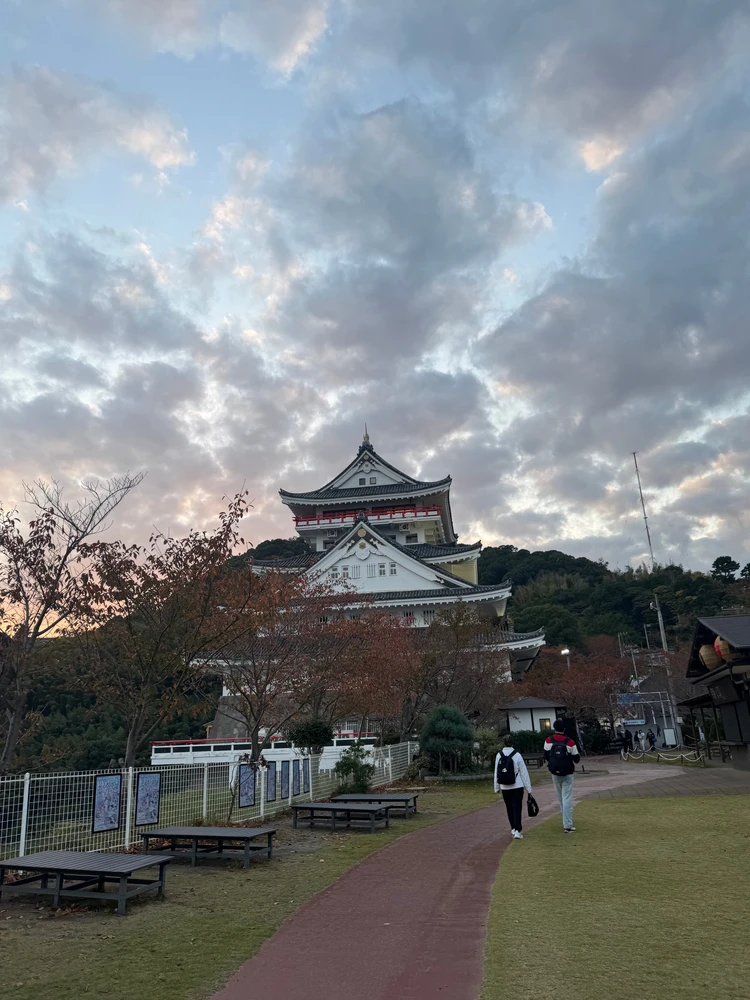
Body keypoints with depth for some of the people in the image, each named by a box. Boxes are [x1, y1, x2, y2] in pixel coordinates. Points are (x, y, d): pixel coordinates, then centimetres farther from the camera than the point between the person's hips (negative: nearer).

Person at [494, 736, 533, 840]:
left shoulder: (499, 756, -4)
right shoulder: (517, 755, -10)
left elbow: (496, 773, 1)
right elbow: (524, 772, -7)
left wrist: (497, 787, 10)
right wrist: (528, 788, 0)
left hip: (504, 787, 2)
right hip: (517, 787, -2)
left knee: (509, 808, 16)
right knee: (517, 808, 0)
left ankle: (513, 829, 28)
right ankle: (517, 831, -8)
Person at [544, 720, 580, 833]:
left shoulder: (548, 741, -7)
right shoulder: (570, 742, -15)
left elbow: (546, 757, 1)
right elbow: (576, 759, -7)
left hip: (555, 774, 3)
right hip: (567, 774, -3)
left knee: (561, 799, 17)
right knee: (567, 799, -1)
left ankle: (567, 822, 28)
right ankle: (568, 826, -4)